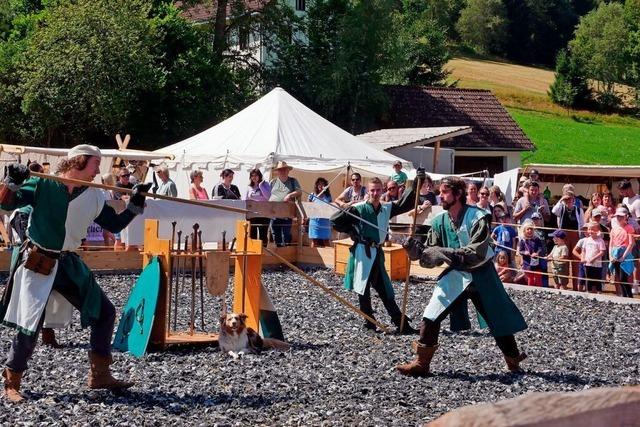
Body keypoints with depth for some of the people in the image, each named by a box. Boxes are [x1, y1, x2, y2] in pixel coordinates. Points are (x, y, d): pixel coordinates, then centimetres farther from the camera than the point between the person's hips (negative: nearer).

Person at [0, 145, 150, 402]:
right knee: (30, 325, -7)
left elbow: (115, 224, 11)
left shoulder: (94, 197, 5)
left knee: (104, 312, 6)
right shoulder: (43, 185, -10)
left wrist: (135, 202, 0)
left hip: (68, 264, 6)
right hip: (37, 263, -6)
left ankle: (99, 374, 17)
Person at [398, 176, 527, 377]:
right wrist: (416, 249, -22)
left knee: (499, 318, 9)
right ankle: (421, 364, 0)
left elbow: (477, 254, -28)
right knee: (430, 317, -9)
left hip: (481, 274, -3)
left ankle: (513, 360, 32)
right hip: (456, 275, 3)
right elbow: (432, 255, -2)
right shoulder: (440, 220, -5)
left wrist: (445, 253, -35)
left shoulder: (477, 217, -19)